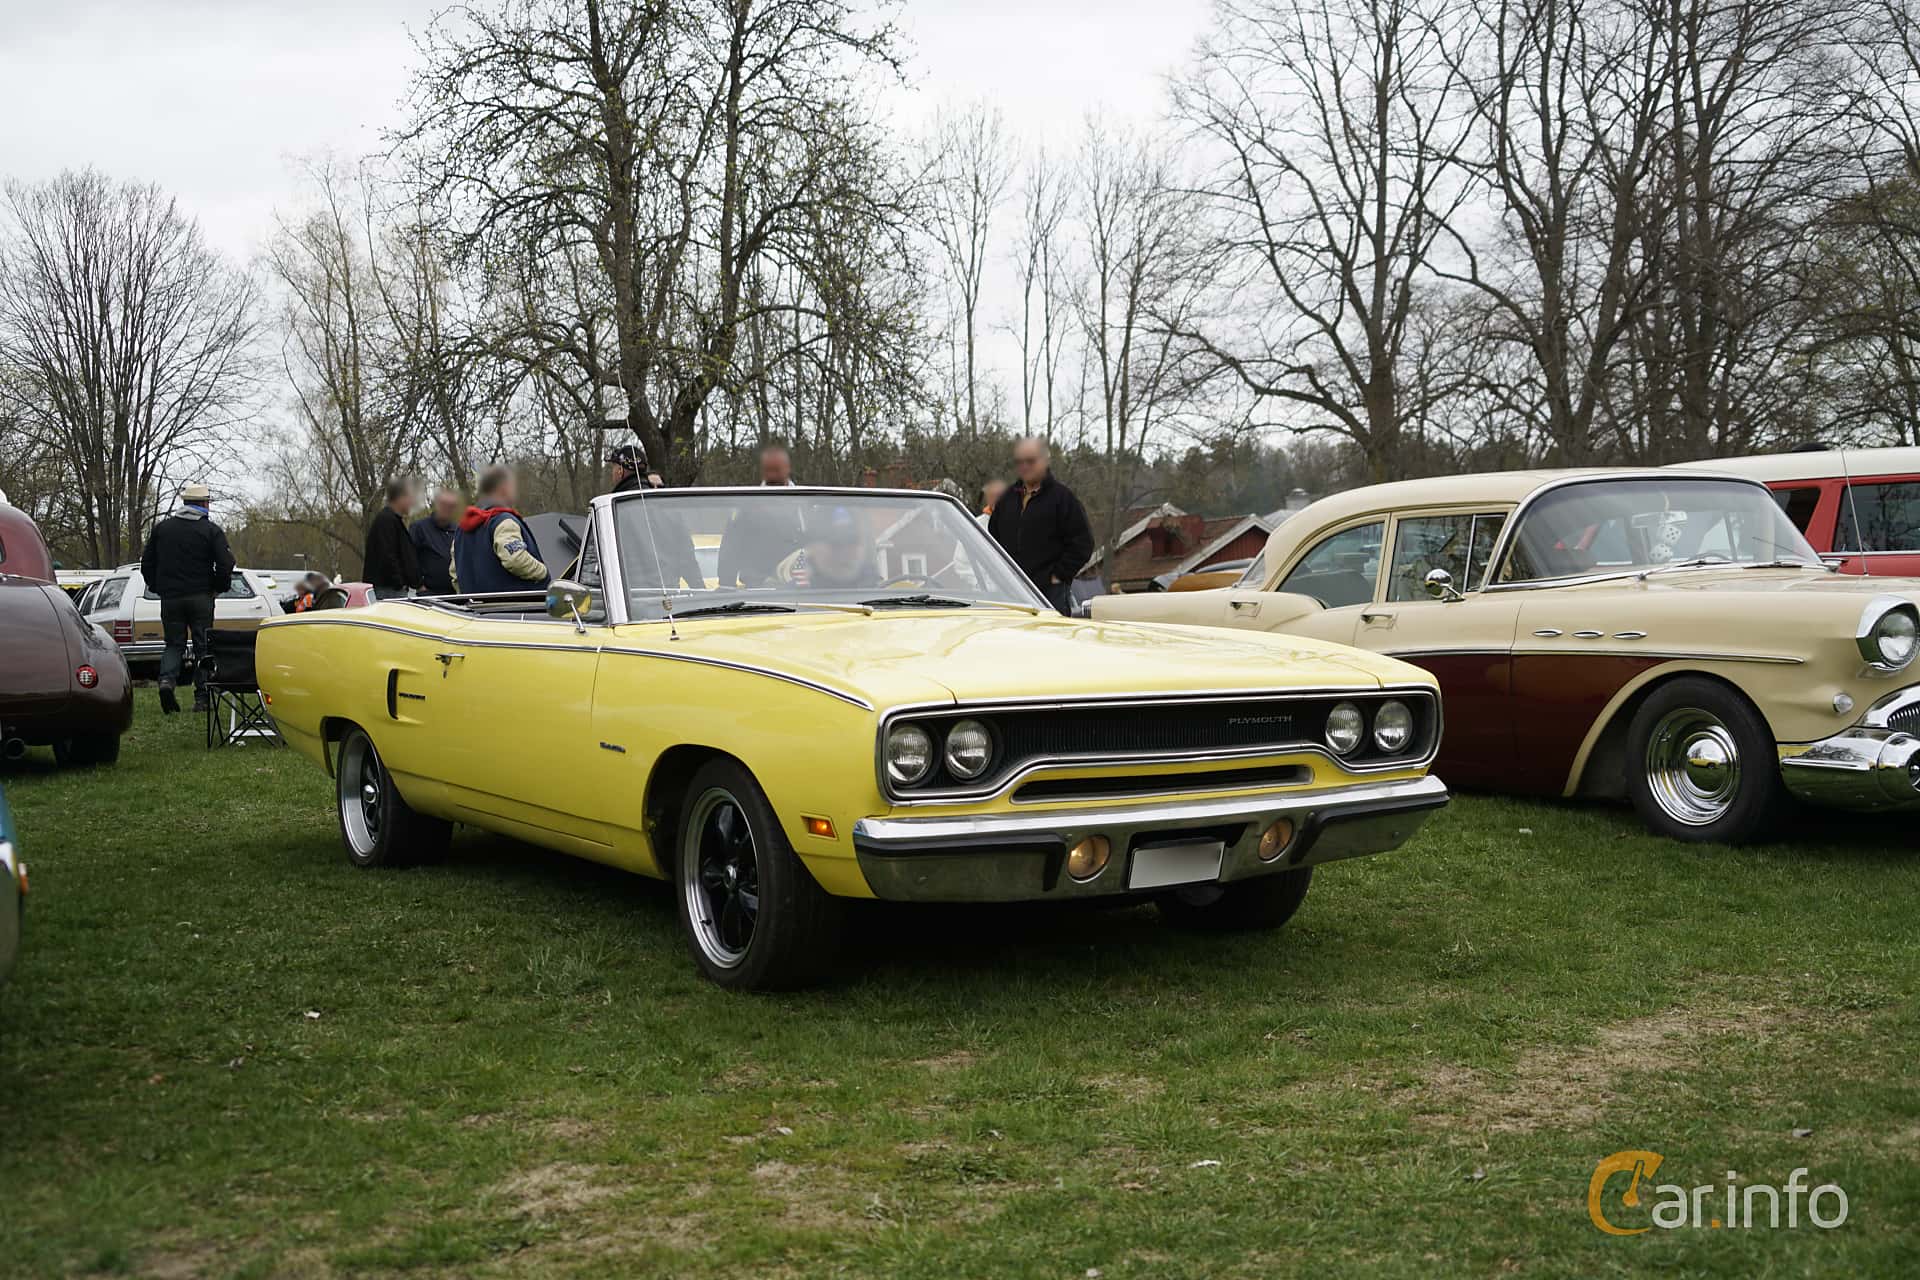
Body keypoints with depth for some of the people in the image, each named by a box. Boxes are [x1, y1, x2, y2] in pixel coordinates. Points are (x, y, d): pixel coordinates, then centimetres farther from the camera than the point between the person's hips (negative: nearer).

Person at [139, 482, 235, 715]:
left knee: (174, 643, 12)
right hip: (201, 597, -3)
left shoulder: (161, 528, 8)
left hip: (170, 597, 3)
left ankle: (167, 680, -14)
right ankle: (201, 698, 3)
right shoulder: (211, 530, -4)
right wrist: (217, 588, 4)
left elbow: (147, 563, 11)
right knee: (203, 647, 5)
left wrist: (157, 587, 19)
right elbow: (225, 564, -11)